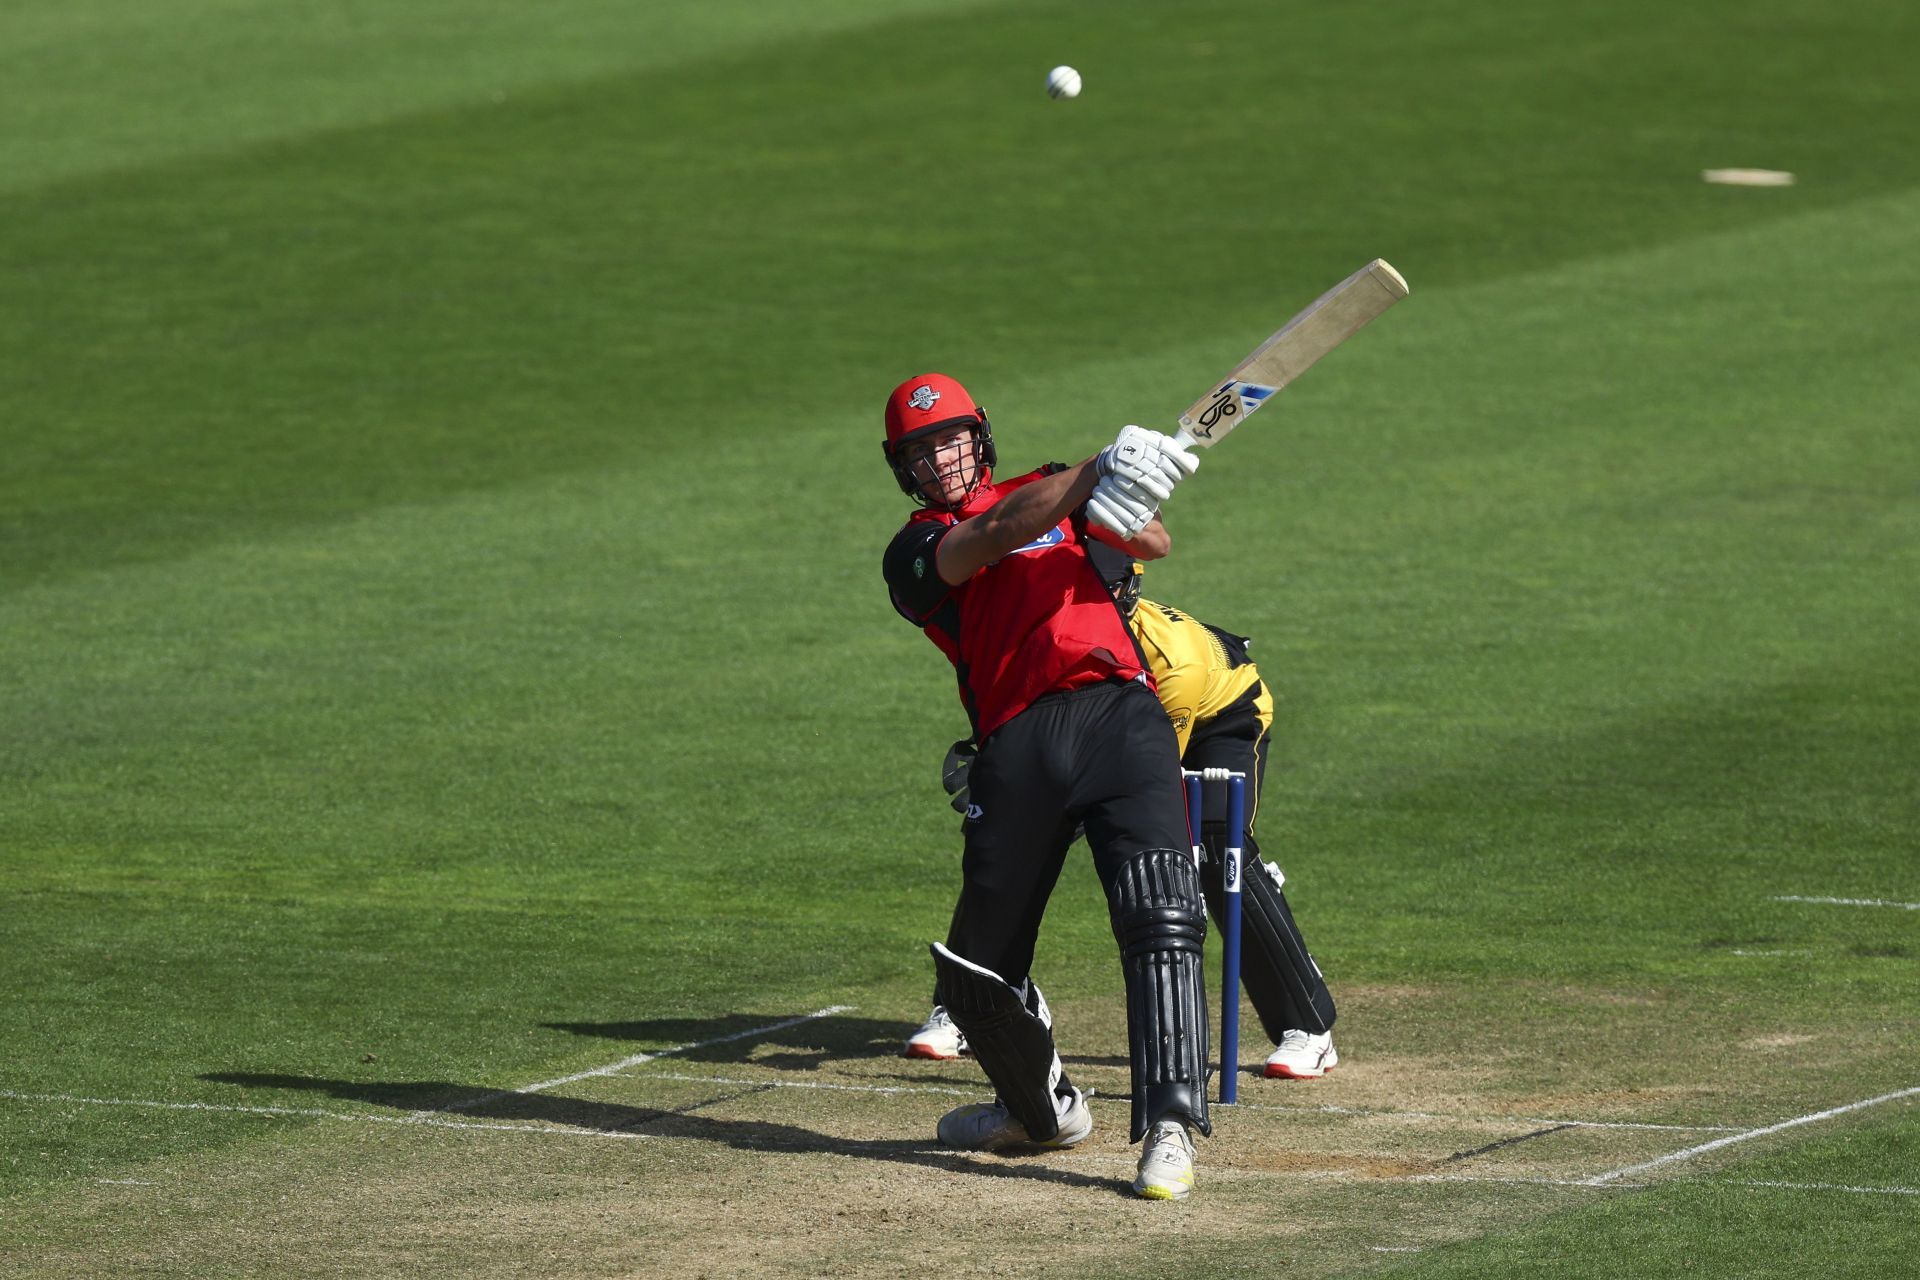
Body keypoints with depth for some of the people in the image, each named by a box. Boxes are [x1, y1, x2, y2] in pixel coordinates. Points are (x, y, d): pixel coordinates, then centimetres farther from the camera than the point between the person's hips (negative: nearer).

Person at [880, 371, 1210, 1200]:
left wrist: (1121, 509, -17)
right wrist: (1102, 473, -23)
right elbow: (997, 534, -7)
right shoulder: (914, 554, 14)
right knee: (977, 970, 6)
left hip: (1120, 717, -1)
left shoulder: (1050, 492, 24)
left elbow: (1154, 544, 9)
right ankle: (1043, 1109, 31)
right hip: (1017, 748, 1)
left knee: (1159, 918, -20)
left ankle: (1169, 1125, -22)